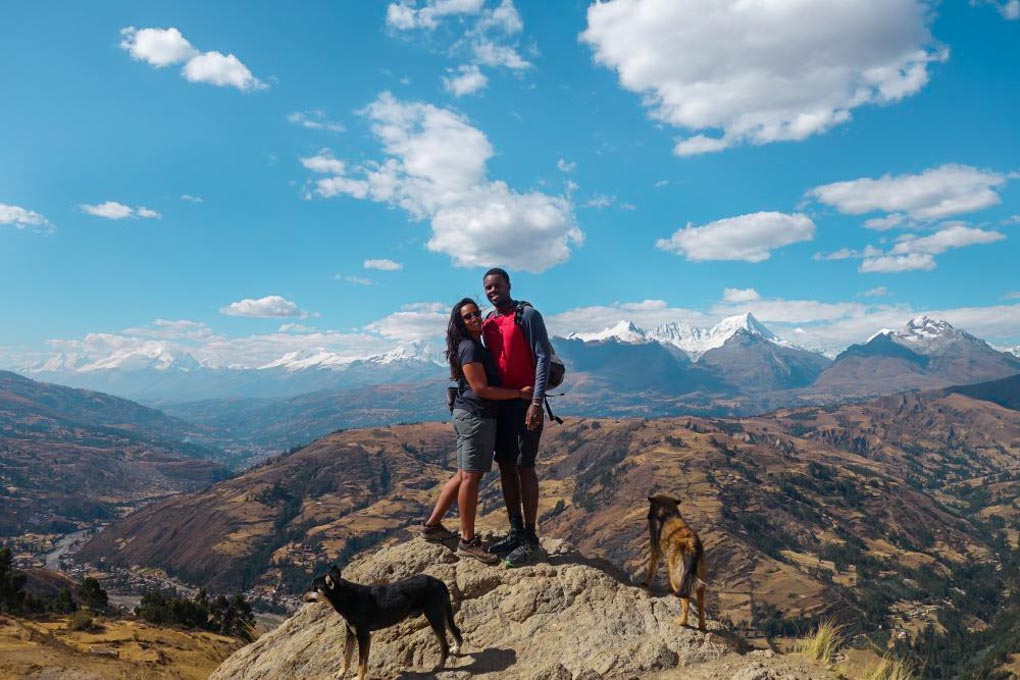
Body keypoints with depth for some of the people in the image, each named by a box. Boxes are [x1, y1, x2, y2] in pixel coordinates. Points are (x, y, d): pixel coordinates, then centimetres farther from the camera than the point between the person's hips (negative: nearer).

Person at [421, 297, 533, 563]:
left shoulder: (476, 346, 18)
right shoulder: (469, 348, -13)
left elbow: (489, 383, 26)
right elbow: (481, 389, -18)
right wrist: (519, 393, -15)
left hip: (467, 416, 10)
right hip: (476, 416, -10)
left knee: (464, 475, 15)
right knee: (471, 477, -4)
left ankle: (432, 525, 24)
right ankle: (468, 541, 3)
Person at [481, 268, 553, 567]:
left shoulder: (527, 315, -8)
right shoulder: (487, 323, 12)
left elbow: (543, 357, -13)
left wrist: (536, 402, -20)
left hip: (525, 402, -7)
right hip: (499, 403, 7)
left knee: (524, 467, -5)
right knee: (505, 466, 9)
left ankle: (530, 538, 4)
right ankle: (516, 532, 20)